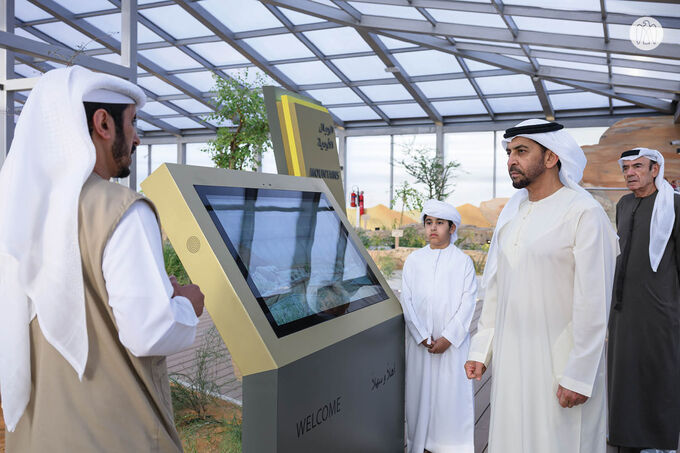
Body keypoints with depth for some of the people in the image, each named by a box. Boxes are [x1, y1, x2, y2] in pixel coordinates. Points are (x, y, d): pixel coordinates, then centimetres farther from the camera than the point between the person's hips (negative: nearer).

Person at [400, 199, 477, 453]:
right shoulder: (414, 260, 5)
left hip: (453, 340, -1)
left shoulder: (463, 261, 0)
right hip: (420, 339, 2)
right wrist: (422, 337, -9)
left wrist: (448, 337, -11)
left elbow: (468, 303, -4)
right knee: (420, 387, 6)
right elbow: (407, 301, 1)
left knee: (452, 389, 1)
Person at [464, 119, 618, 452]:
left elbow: (593, 304, -14)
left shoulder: (584, 213, -12)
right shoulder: (511, 211, 8)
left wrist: (578, 376, -14)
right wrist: (480, 350, 10)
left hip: (560, 361, -6)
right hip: (509, 358, 6)